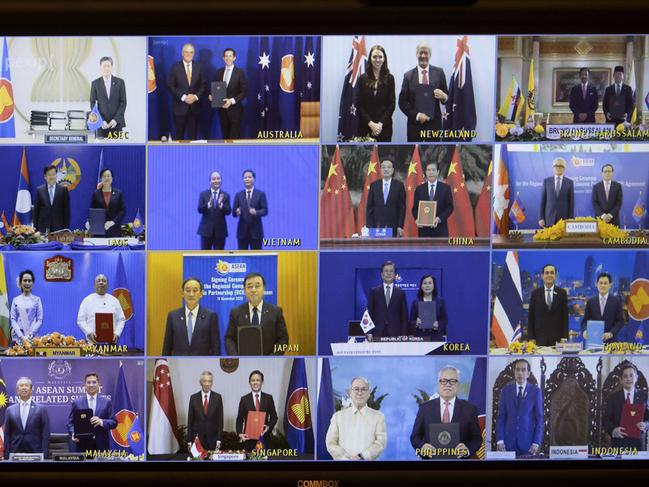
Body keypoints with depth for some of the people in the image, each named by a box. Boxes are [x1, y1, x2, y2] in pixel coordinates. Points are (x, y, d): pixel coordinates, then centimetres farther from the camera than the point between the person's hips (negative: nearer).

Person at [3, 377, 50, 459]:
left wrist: (44, 455, -7)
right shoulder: (10, 410, 10)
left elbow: (45, 434, 1)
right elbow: (7, 435, 9)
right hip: (15, 455, 2)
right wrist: (6, 457, 1)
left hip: (35, 453, -1)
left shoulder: (41, 409, 4)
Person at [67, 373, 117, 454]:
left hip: (101, 446, 0)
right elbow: (70, 422, 7)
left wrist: (101, 422, -15)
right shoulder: (76, 402, 7)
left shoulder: (106, 402, 7)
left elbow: (114, 422, 4)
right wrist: (73, 435, -12)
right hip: (82, 445, 0)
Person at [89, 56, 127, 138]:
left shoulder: (120, 82, 3)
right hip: (102, 124, 0)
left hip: (117, 122, 0)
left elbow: (123, 103, 1)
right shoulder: (95, 83, 4)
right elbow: (93, 104, 3)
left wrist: (116, 119, -10)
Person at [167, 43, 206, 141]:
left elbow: (204, 85, 7)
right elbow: (170, 86, -4)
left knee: (193, 135, 6)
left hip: (195, 106, 2)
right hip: (180, 107, -2)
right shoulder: (175, 67, 0)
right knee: (179, 135, 2)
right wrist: (183, 97, -14)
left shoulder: (199, 67, 7)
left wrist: (196, 96, -11)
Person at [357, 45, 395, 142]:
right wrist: (371, 123, -10)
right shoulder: (363, 78, 4)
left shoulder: (389, 78, 5)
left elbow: (392, 104, 1)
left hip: (384, 126, 0)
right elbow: (360, 105, 2)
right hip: (365, 126, 0)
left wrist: (380, 123, -10)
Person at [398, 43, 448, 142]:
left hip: (434, 124, 0)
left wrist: (444, 97, -16)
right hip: (415, 124, 0)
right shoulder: (408, 75, 2)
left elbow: (446, 96, 8)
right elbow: (402, 102, 2)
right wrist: (416, 115, -12)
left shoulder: (439, 72, 4)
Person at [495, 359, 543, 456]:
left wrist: (536, 443, -8)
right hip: (509, 441, 1)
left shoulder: (536, 391, 0)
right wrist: (500, 440, -5)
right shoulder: (506, 390, 4)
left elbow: (539, 419, 0)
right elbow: (501, 417, 3)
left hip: (528, 440, -1)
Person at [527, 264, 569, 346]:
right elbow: (531, 317, 5)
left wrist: (565, 337, -2)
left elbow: (565, 316, 5)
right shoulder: (535, 293, 5)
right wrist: (531, 338, -2)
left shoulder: (562, 293, 5)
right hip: (540, 338, 0)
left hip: (557, 338, 0)